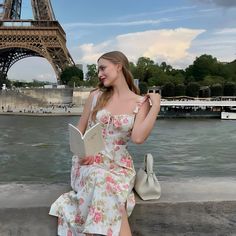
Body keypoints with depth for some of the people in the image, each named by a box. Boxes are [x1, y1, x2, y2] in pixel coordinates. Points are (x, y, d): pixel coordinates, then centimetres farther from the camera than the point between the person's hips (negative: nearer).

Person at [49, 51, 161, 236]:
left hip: (119, 165, -1)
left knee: (106, 189, -33)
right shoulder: (96, 96, 6)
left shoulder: (141, 103, 0)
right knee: (101, 181, -32)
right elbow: (79, 131, 12)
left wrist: (156, 106, -13)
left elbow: (138, 138, -15)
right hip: (89, 162, 2)